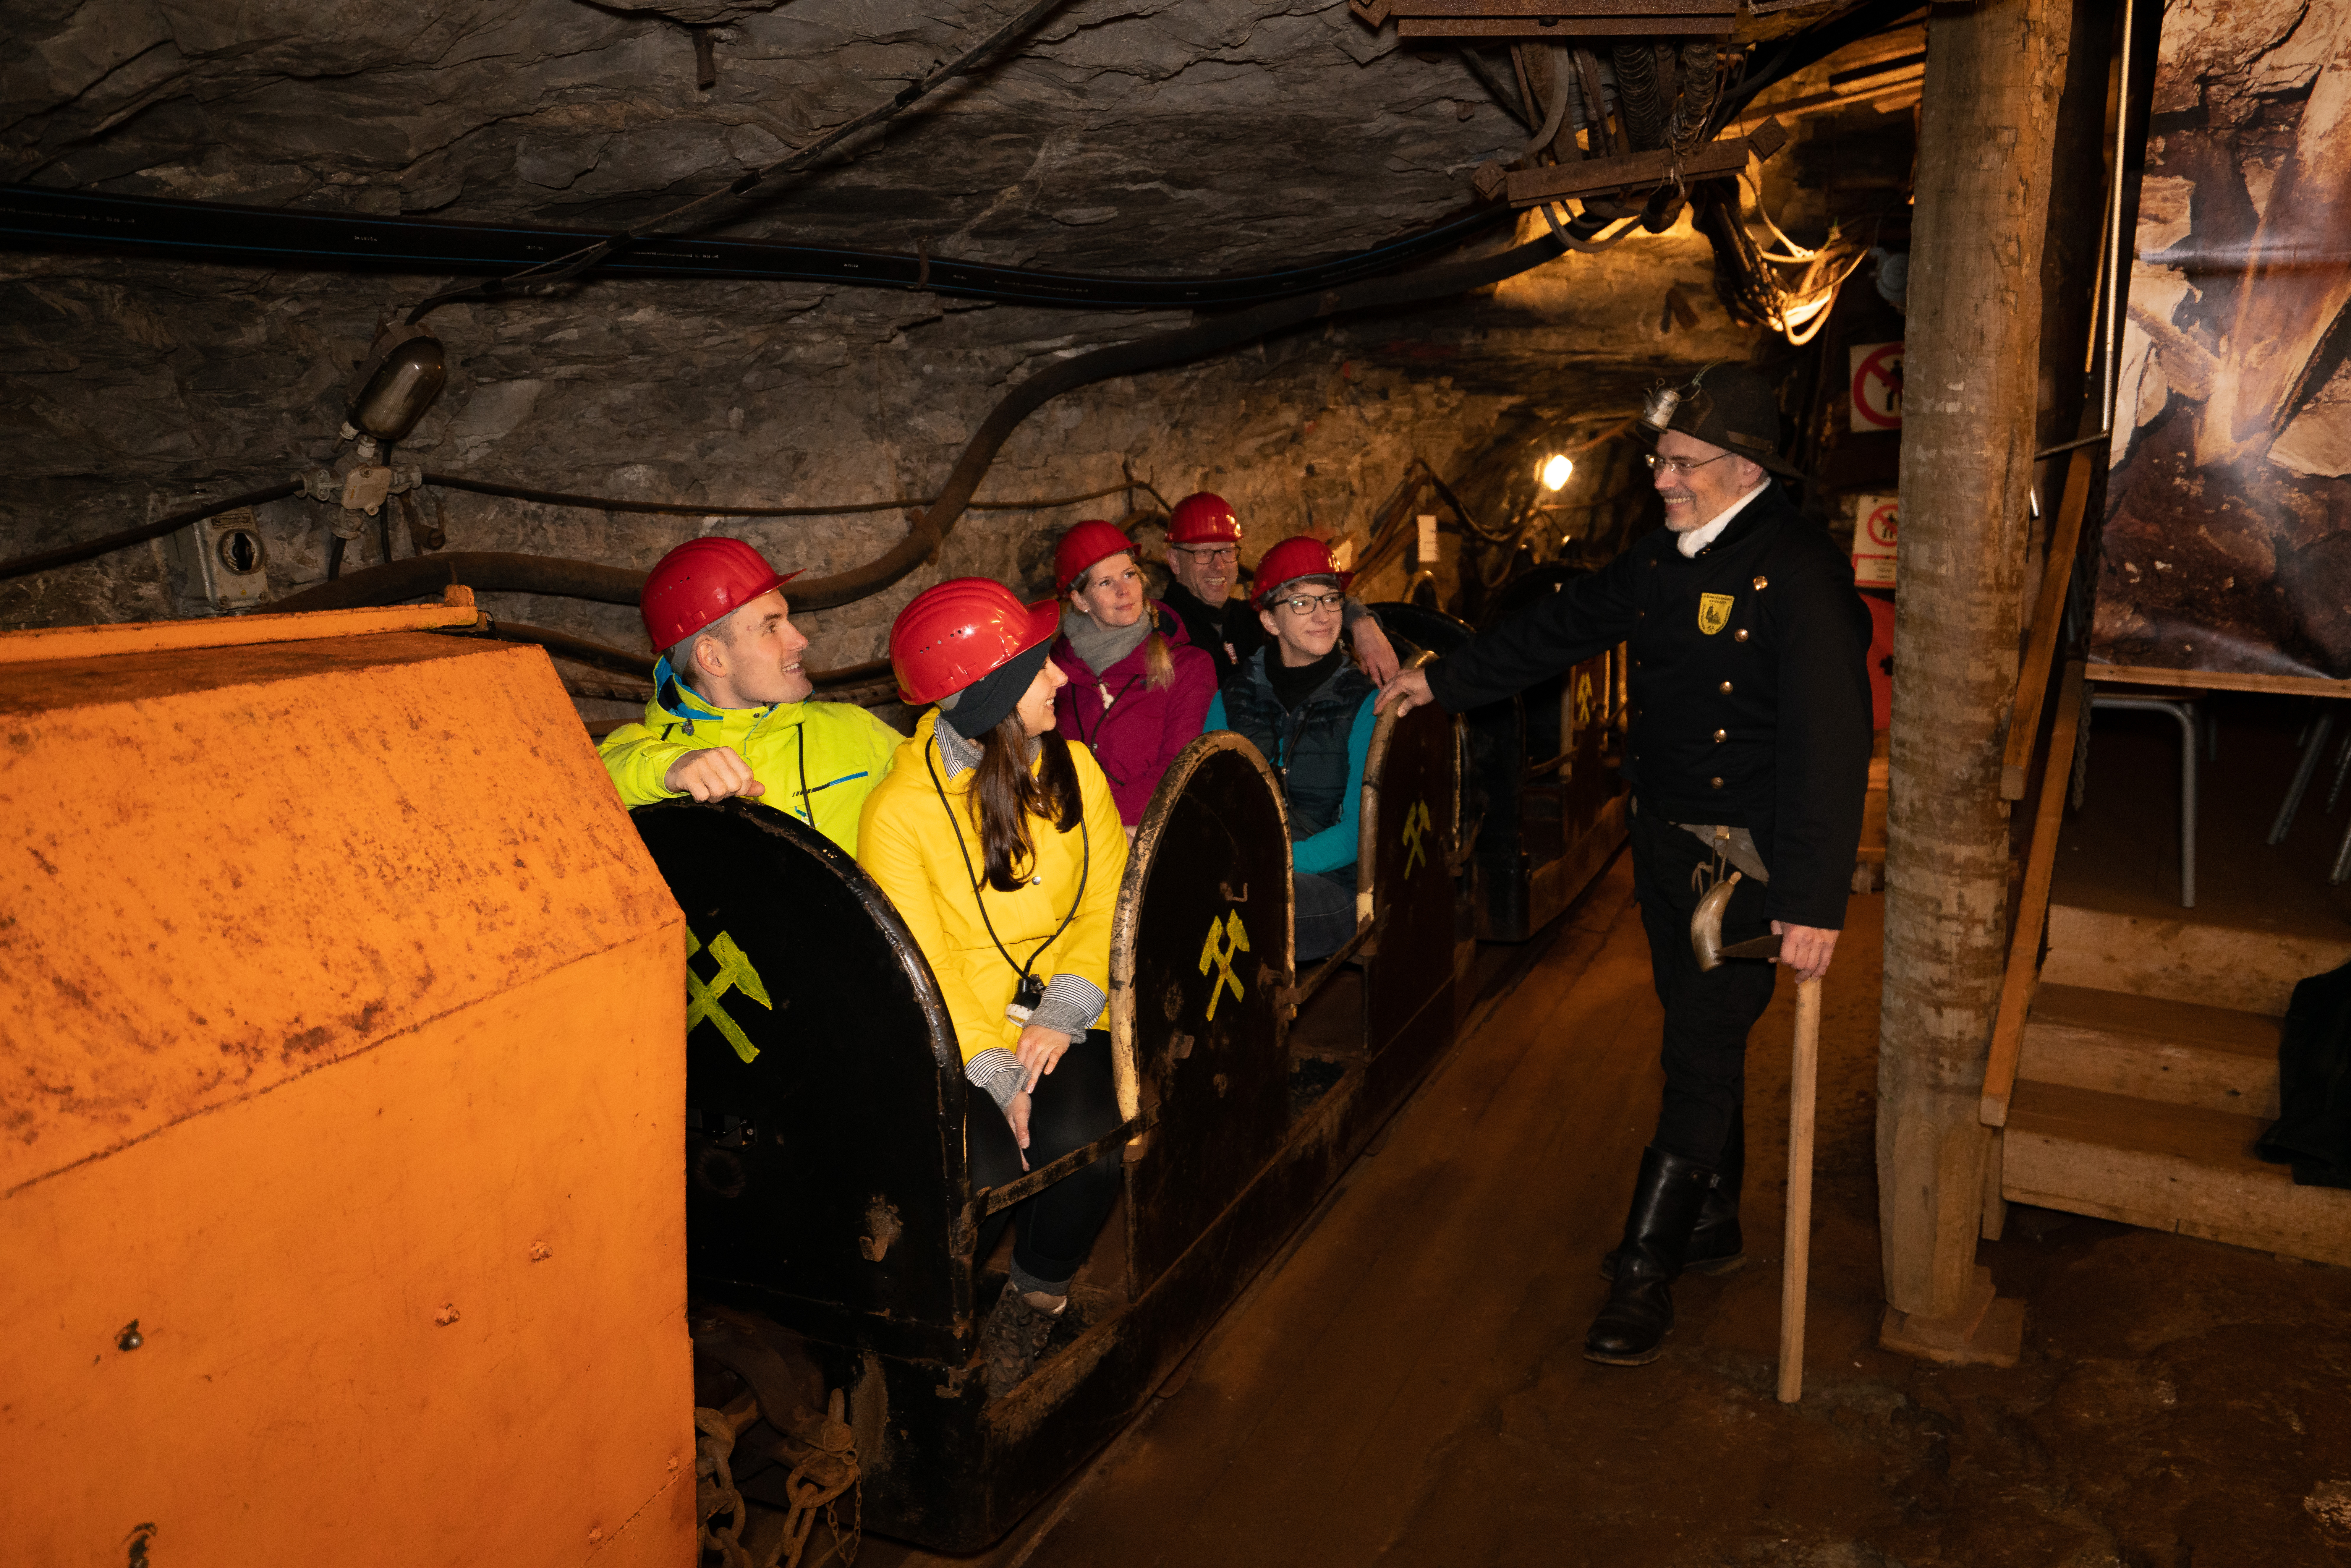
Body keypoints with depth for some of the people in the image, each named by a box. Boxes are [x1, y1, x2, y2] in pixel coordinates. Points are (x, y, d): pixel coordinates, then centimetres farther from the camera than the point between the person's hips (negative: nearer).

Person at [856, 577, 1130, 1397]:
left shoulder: (1073, 768, 6)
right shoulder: (899, 810, -9)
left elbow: (1109, 902, 4)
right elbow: (920, 970, -10)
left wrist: (1062, 1013, -12)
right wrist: (997, 1076, -20)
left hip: (1061, 1026, 3)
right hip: (958, 1043, -3)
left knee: (1085, 1138, -27)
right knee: (987, 1174, -27)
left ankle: (1038, 1296, 6)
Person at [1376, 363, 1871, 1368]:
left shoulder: (1799, 576, -18)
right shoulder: (1660, 560, 7)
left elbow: (1828, 745, -22)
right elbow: (1560, 628, 20)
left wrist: (1815, 903, -25)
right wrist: (1443, 681, 23)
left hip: (1744, 859, -8)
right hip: (1664, 838, 8)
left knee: (1701, 1060, -2)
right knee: (1699, 1040, 19)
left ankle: (1644, 1273, 9)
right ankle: (1712, 1223, 36)